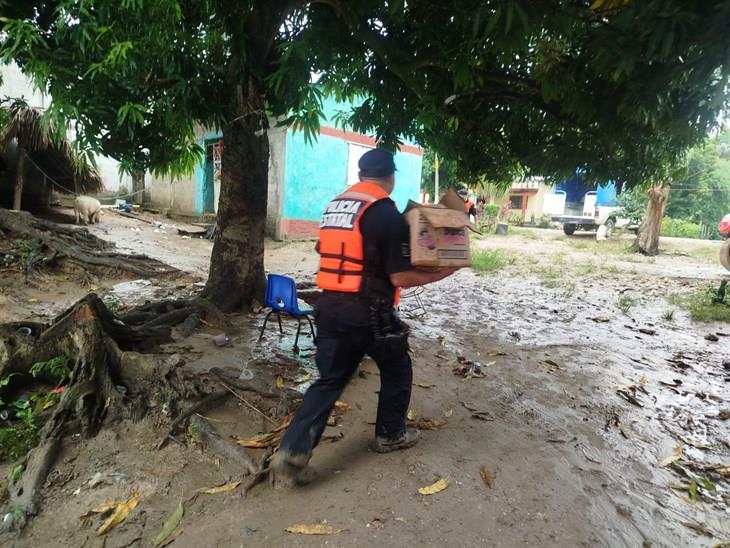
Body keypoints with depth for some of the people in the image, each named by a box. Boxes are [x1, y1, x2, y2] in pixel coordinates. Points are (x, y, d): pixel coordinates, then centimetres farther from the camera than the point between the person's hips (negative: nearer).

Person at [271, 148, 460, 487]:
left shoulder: (333, 206, 11)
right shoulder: (387, 214, -12)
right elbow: (401, 277, -14)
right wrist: (440, 273, 1)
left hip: (329, 306, 6)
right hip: (368, 312, -6)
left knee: (329, 380, 14)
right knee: (396, 372, 20)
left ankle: (292, 453, 9)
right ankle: (390, 435, 37)